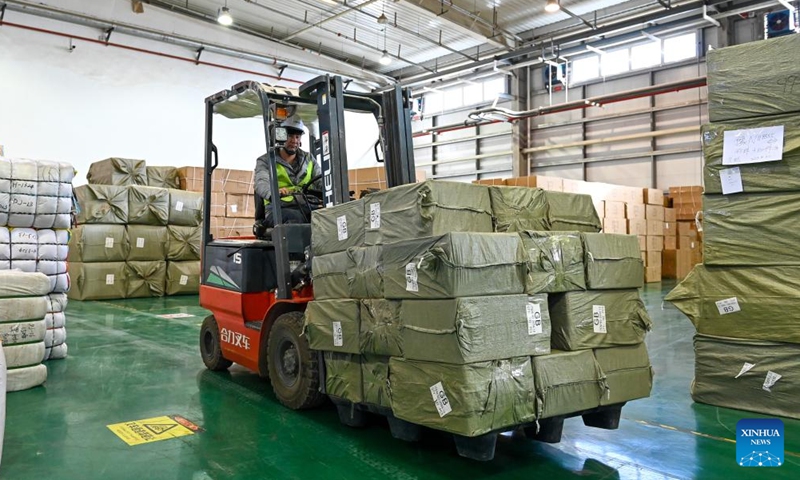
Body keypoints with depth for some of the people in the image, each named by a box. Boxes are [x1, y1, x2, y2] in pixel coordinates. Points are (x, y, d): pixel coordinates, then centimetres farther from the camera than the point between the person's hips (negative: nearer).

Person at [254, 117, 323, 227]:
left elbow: (321, 181, 11)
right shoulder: (265, 161, 11)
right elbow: (261, 184, -9)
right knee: (296, 217, -38)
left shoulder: (308, 160, 23)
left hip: (307, 208, 3)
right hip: (278, 211, -3)